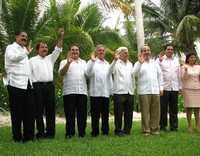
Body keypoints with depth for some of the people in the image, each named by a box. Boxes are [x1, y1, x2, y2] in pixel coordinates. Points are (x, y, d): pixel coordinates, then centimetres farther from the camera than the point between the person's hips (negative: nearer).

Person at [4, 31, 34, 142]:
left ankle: (29, 136, 12)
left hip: (27, 84, 7)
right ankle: (17, 137, 6)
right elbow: (13, 57, -23)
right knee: (17, 112, -2)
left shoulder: (23, 50, 25)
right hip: (16, 84, -7)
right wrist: (26, 52, -14)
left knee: (29, 112, 5)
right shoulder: (11, 47, 0)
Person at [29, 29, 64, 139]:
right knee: (39, 110, -2)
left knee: (50, 109, 2)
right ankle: (40, 132, 2)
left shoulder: (50, 58, 19)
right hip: (38, 86, -3)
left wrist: (61, 37, -3)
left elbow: (57, 50, 9)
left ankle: (50, 132, 7)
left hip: (50, 85, 4)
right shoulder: (33, 60, 8)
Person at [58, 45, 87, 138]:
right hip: (69, 91, -3)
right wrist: (68, 63, -21)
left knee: (82, 113, 3)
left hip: (82, 91, 3)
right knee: (70, 114, -2)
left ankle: (82, 132, 10)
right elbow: (61, 73, -7)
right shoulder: (64, 62, 10)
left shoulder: (83, 62, 24)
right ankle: (70, 133, 4)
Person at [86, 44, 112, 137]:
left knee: (105, 113, 7)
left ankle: (105, 131, 14)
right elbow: (88, 73, -13)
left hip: (105, 92, 5)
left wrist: (111, 90, 16)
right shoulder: (92, 62, 4)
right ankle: (95, 132, 3)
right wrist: (92, 61, -20)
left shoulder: (107, 64, 21)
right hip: (95, 92, -5)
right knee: (95, 114, -2)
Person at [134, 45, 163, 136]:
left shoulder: (155, 63, 17)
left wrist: (161, 87, 11)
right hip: (144, 91, -3)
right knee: (145, 111, -2)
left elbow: (160, 75, 18)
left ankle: (155, 129, 12)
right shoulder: (138, 63, 6)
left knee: (155, 111, 3)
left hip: (155, 90, 4)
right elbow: (135, 72, -13)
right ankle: (146, 130, 3)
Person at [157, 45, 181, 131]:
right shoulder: (160, 60, 4)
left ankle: (174, 126, 12)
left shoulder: (176, 60, 16)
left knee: (174, 108, 5)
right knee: (163, 108, 0)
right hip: (164, 87, -3)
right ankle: (163, 126, 8)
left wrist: (180, 87, 12)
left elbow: (179, 74, 16)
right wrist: (160, 61, -16)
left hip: (174, 88, 3)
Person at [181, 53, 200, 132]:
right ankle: (190, 126, 2)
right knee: (189, 108, -4)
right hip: (188, 89, -3)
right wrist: (186, 71, -21)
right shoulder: (184, 67, 2)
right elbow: (183, 78, -5)